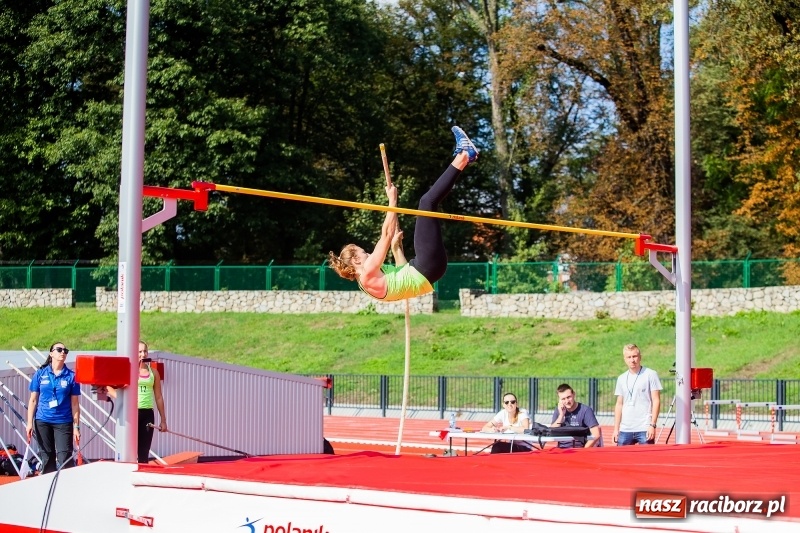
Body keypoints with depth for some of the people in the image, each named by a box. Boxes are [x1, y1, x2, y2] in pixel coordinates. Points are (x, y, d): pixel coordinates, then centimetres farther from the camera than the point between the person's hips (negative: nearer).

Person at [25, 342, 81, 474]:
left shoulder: (71, 376, 2)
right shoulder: (40, 374, 4)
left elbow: (75, 404, 3)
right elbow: (33, 400, 6)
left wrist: (76, 427, -1)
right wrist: (30, 423, 0)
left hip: (64, 422, -2)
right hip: (43, 421, 2)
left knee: (64, 459, -10)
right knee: (47, 458, 8)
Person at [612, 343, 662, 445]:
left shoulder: (650, 375, 0)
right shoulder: (621, 379, 13)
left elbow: (656, 401, -3)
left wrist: (652, 425, -11)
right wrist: (616, 429, 10)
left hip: (645, 429, -5)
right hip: (625, 430, 5)